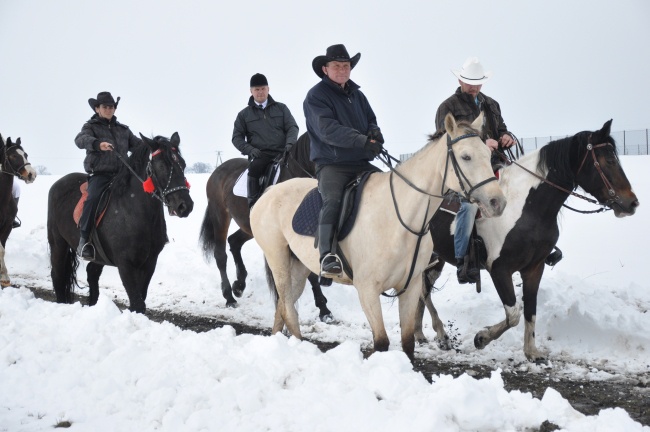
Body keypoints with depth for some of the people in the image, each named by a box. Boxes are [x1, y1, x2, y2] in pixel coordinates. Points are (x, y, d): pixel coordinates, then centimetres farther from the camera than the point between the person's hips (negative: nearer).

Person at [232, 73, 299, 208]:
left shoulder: (281, 108, 19)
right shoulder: (244, 114, 17)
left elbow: (292, 127, 12)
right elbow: (237, 137, 14)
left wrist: (290, 143, -10)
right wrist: (250, 149, -5)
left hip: (281, 152, 2)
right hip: (259, 155, -2)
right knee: (254, 167, -33)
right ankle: (253, 202, -29)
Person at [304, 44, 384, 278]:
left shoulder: (357, 95, 19)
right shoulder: (317, 96, -4)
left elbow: (371, 121, 22)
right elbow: (327, 129, -17)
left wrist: (374, 132, -6)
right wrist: (362, 140, -28)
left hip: (361, 163, 7)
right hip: (331, 164, -7)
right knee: (333, 200, -32)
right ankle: (328, 255, -39)